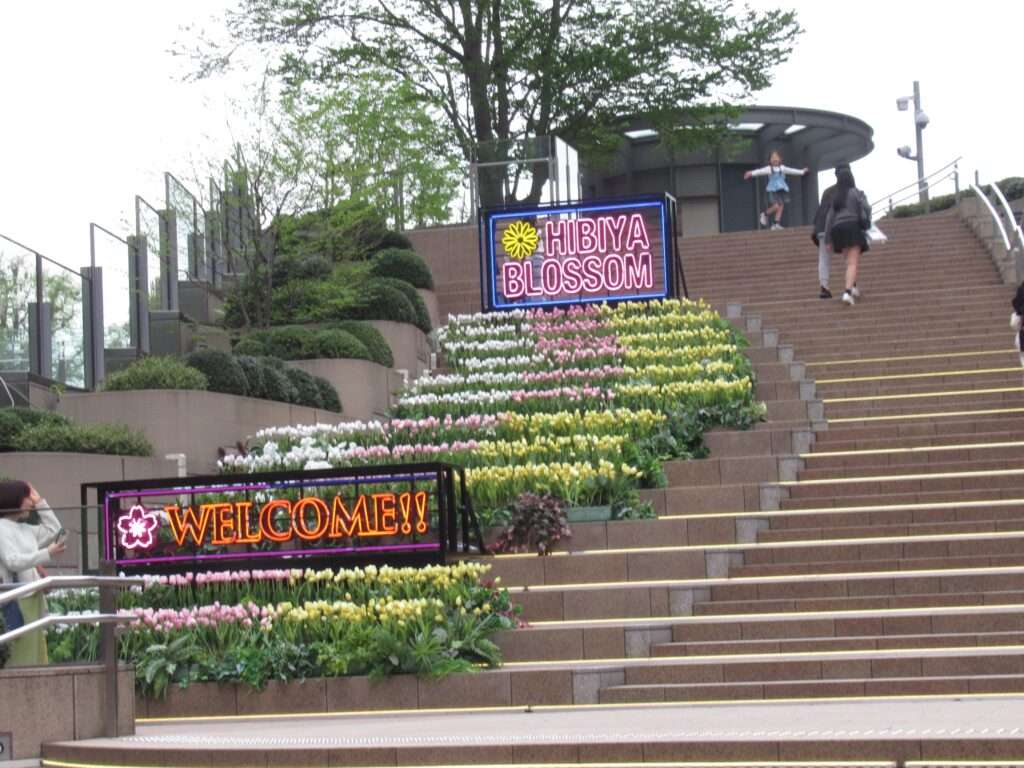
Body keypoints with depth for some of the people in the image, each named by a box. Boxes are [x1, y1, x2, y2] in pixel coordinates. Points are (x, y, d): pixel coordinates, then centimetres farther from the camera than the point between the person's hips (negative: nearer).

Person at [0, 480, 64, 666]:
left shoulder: (26, 529, 16)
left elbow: (53, 530, 28)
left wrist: (40, 503, 21)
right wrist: (47, 554, -22)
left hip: (33, 599, 9)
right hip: (16, 600, -9)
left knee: (36, 656, 7)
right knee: (22, 655, -12)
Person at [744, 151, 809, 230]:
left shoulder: (782, 168, 10)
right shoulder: (769, 169, -2)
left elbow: (792, 171, 19)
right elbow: (760, 171, -14)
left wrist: (802, 172, 24)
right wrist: (752, 173, -29)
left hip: (782, 190, 5)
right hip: (773, 190, -5)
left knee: (781, 206, 0)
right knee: (776, 206, -18)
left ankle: (776, 223, 6)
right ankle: (765, 214, 8)